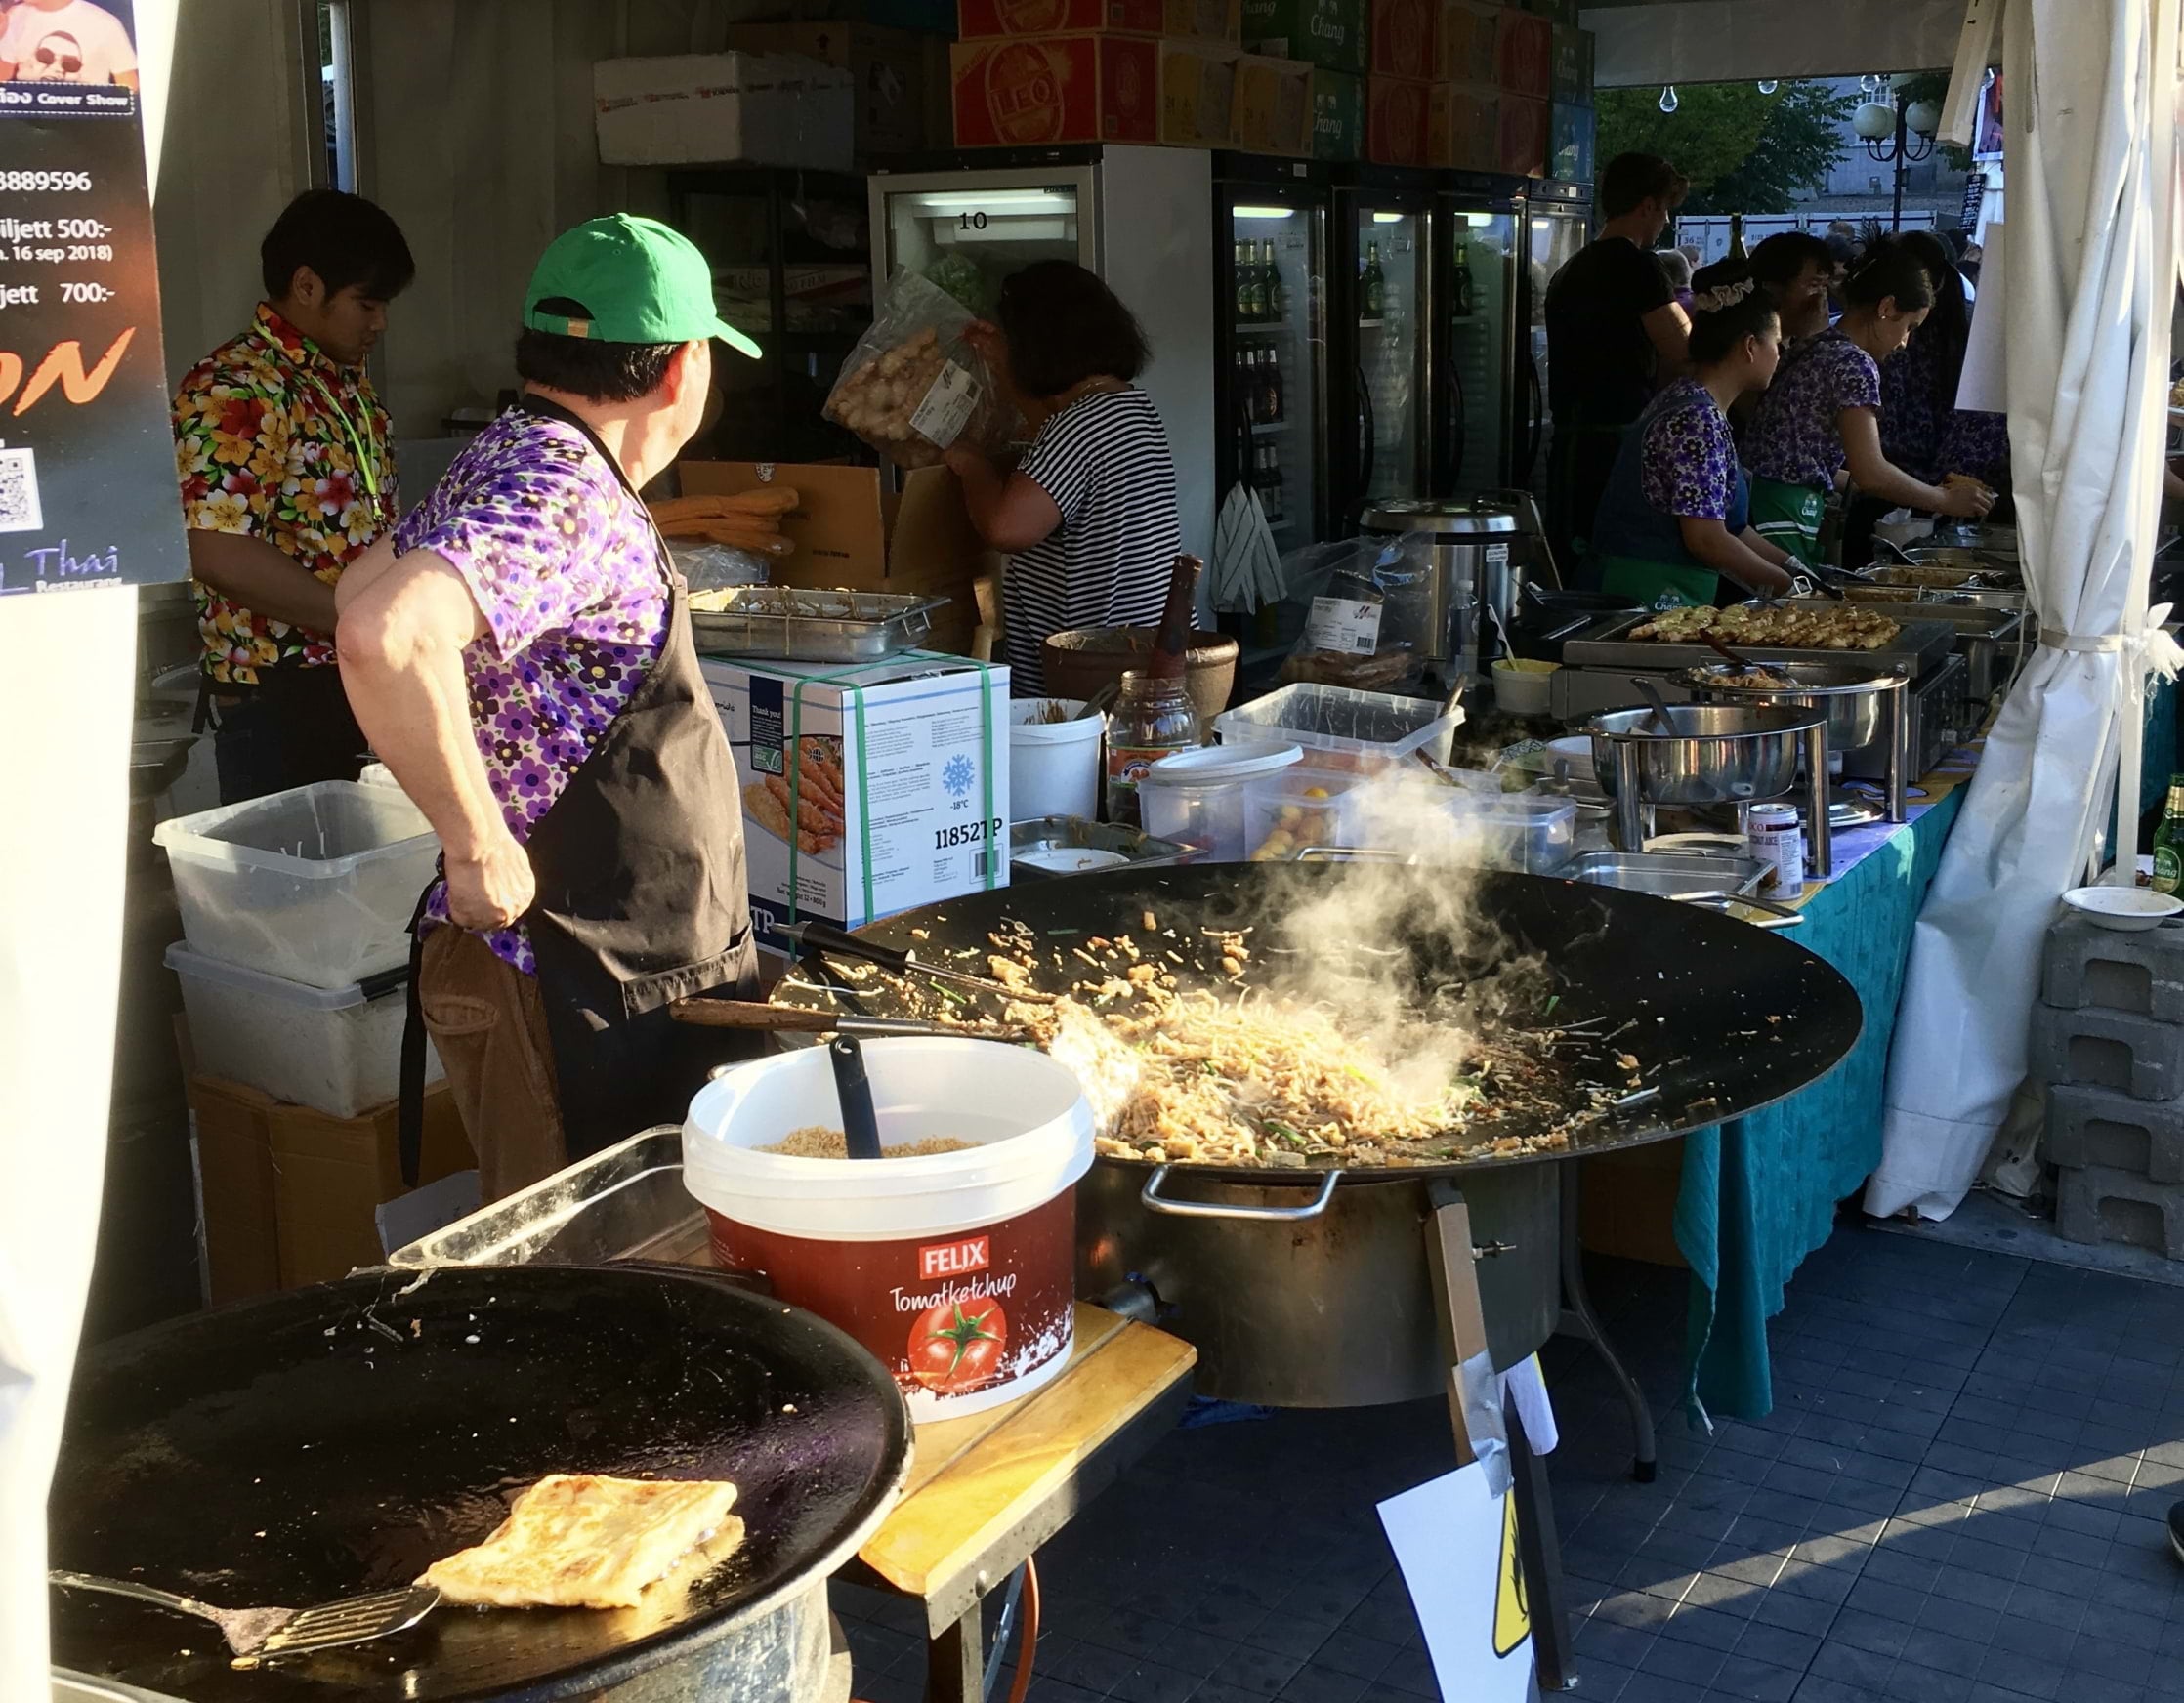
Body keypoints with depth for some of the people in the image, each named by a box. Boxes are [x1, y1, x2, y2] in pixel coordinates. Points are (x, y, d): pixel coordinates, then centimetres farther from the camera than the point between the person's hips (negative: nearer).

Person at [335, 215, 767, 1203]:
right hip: (569, 991, -10)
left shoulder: (520, 458, 11)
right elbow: (386, 638, -37)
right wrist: (481, 850, -26)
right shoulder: (565, 495, -20)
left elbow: (366, 587, 25)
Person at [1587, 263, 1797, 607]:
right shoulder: (1699, 420, -16)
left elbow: (1727, 526, 18)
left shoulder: (1686, 401, 14)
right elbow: (1707, 540, -19)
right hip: (1655, 593, -10)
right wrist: (1788, 585, -8)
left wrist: (1794, 567, 15)